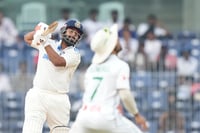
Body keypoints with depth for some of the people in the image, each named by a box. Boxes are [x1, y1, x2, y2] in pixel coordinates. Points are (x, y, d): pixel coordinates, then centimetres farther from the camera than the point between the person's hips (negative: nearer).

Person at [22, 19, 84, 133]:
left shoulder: (74, 54, 0)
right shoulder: (49, 44, 12)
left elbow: (58, 62, -18)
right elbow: (28, 38, 24)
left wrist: (45, 42, -17)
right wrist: (40, 30, 5)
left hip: (59, 99, 0)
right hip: (38, 95, 0)